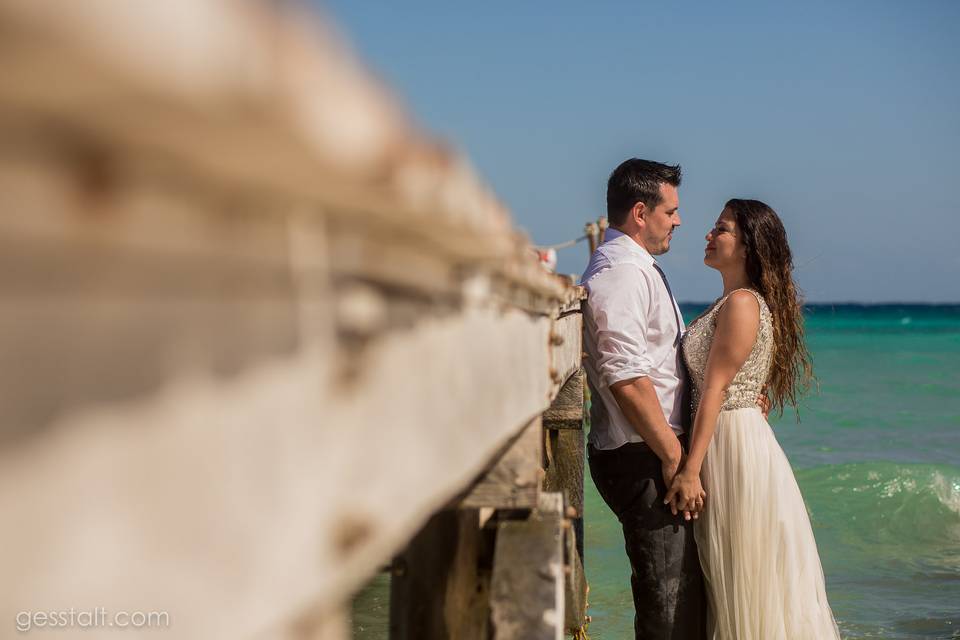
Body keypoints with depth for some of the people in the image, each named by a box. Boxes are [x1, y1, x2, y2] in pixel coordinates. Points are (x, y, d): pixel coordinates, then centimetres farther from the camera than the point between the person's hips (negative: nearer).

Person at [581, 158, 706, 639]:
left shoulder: (636, 269, 20)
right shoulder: (621, 273, -14)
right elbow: (627, 379, -23)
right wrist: (674, 456, -20)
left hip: (656, 453, 11)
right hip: (641, 459, -11)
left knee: (684, 592, 14)